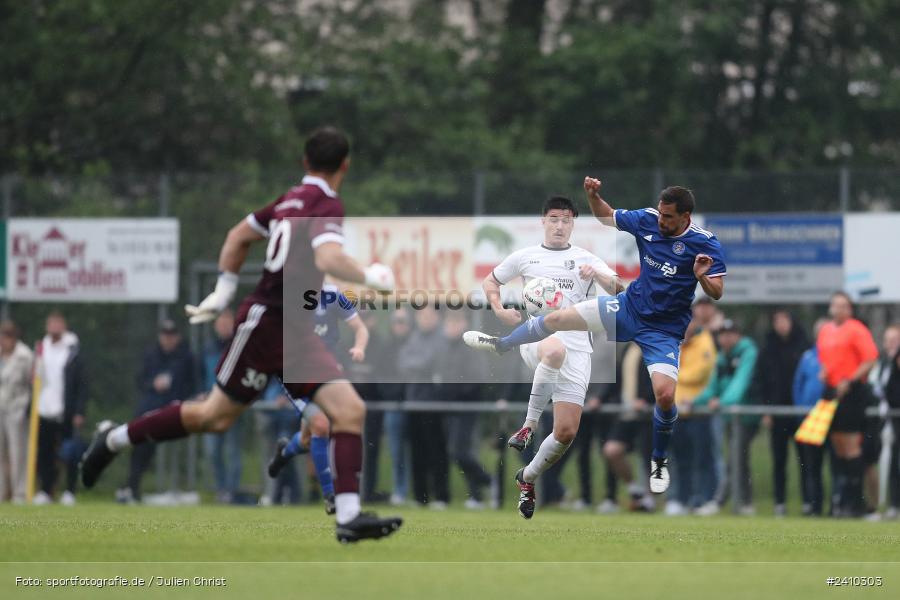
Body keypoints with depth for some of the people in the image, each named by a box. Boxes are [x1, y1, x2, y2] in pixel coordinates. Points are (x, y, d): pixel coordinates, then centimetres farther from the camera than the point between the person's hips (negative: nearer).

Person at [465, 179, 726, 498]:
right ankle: (500, 345, 35)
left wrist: (702, 277, -44)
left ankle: (659, 461, 7)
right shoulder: (647, 220, -9)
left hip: (664, 330, -4)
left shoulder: (704, 244, -21)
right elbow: (607, 216, 9)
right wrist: (593, 196, -11)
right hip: (630, 306, 4)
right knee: (556, 319, 5)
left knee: (665, 395, -21)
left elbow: (717, 293, -23)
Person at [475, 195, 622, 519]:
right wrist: (500, 310, 7)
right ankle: (529, 425, -29)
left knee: (566, 432, -5)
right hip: (537, 337, -2)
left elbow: (617, 289, -1)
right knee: (556, 350, -42)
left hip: (577, 349, 2)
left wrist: (598, 274, -21)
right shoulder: (524, 257, 13)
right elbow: (490, 282, 26)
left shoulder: (585, 259, 12)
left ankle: (527, 478, 20)